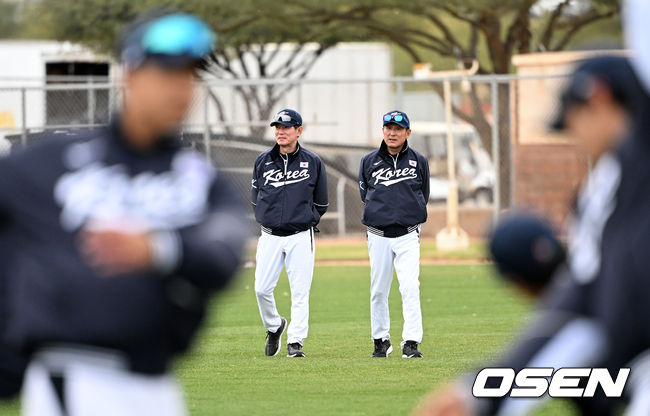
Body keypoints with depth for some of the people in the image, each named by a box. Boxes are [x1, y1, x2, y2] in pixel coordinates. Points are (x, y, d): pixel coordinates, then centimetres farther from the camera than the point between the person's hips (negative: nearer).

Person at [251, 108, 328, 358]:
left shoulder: (313, 162, 1)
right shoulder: (263, 161, 5)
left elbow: (321, 203, 11)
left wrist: (307, 221, 10)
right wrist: (268, 220, 13)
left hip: (301, 237, -2)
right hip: (270, 236, 2)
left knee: (300, 291, -4)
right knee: (262, 289, -3)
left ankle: (295, 342, 2)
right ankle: (274, 326, 23)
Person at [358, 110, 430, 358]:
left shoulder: (418, 162, 5)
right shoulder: (369, 161, 5)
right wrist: (382, 213, 11)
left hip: (408, 235, -1)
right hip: (378, 236, 1)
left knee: (410, 288, -13)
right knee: (378, 291, 5)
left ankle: (411, 342, -15)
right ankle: (381, 341, 18)